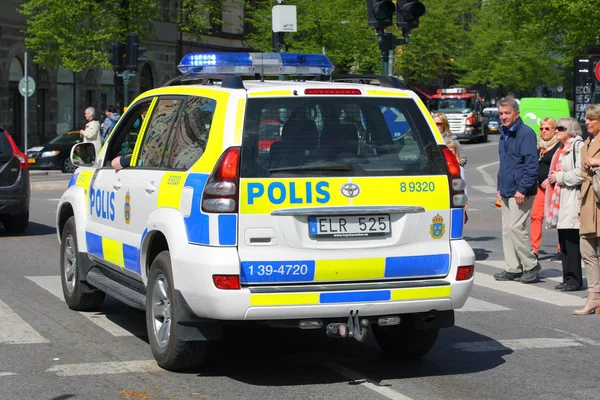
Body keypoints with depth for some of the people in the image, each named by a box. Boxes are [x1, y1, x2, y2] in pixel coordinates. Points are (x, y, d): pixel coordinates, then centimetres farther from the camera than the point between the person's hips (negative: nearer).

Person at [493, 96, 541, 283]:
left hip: (520, 192, -9)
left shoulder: (526, 133, -12)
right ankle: (514, 269, 13)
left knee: (516, 227, -12)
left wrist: (522, 189, -20)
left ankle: (531, 265, 1)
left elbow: (532, 164, -17)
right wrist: (500, 187, 20)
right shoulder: (504, 134, 16)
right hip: (506, 191, 9)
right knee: (507, 229, 8)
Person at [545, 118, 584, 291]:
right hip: (559, 199, 10)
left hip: (572, 199, -10)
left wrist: (560, 177, -11)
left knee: (571, 241, -8)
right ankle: (568, 277, 14)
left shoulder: (578, 146, -10)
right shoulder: (562, 148, 21)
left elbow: (580, 173, -19)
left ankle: (575, 279, -4)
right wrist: (553, 177, 14)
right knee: (563, 242, 9)